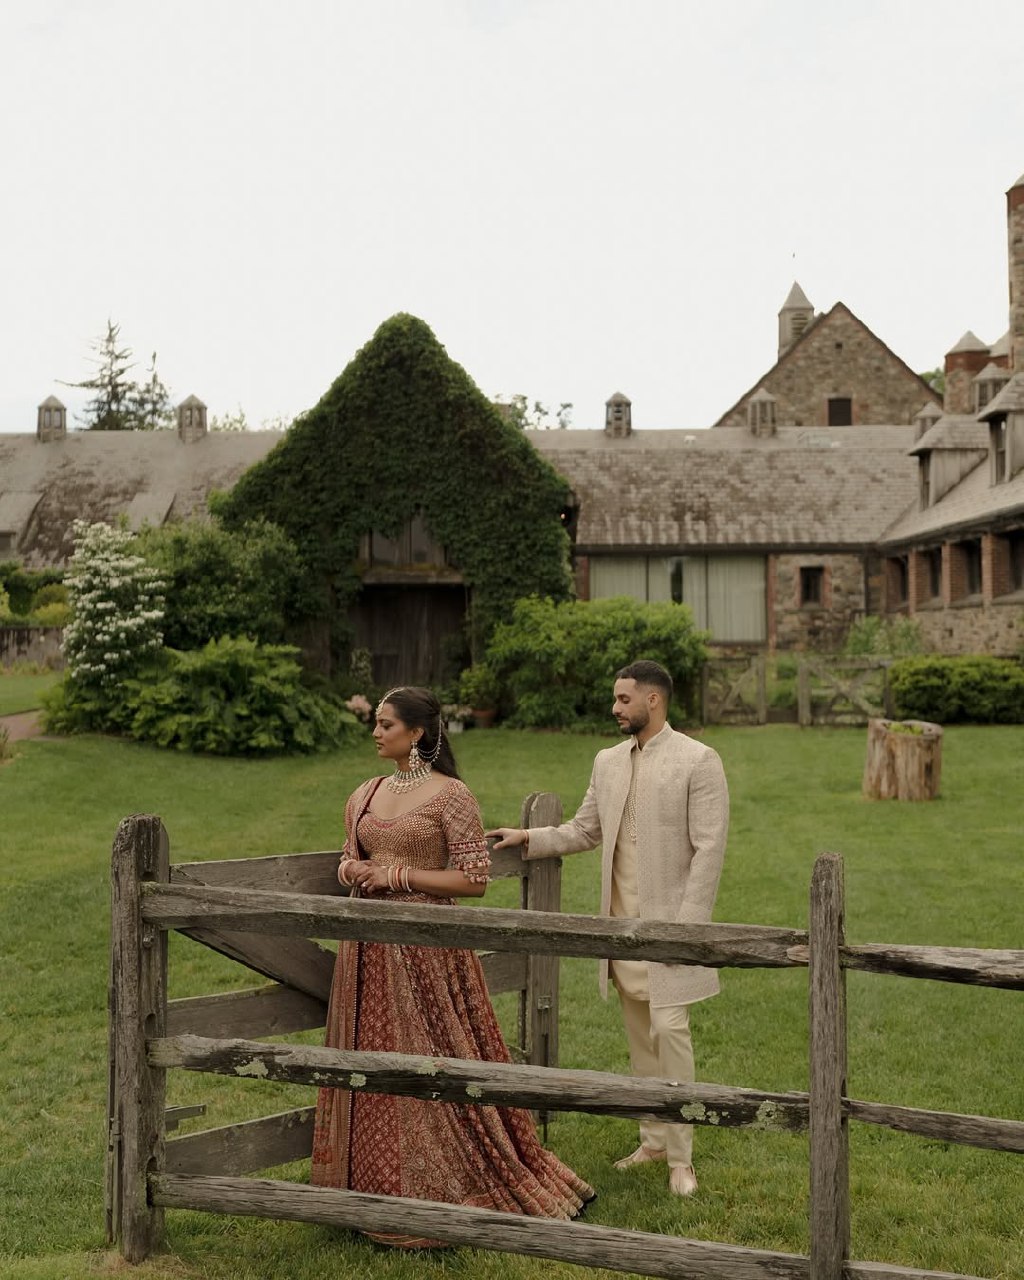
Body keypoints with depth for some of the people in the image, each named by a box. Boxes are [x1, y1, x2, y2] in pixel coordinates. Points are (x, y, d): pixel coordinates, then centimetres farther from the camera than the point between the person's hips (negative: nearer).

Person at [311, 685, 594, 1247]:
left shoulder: (450, 794, -9)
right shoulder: (365, 795, 10)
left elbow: (475, 879, -12)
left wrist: (399, 874, -16)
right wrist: (351, 871, -3)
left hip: (426, 948, -6)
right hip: (369, 948, 6)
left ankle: (452, 1191, 15)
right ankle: (380, 1188, 24)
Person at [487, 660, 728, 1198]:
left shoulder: (698, 761, -9)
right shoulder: (607, 761, 10)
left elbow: (708, 849, -12)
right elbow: (584, 830, 18)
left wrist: (688, 925, -17)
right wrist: (528, 838, 5)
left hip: (668, 921, -6)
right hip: (620, 920, 6)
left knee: (668, 1029, -8)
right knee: (640, 1035, 13)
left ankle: (680, 1157, 3)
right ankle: (654, 1138, 26)